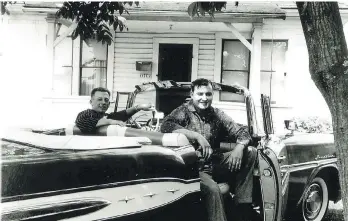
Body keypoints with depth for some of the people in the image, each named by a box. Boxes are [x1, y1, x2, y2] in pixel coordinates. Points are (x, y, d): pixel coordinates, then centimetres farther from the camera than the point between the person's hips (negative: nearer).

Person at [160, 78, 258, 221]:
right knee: (212, 188, -34)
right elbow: (166, 126, -22)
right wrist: (198, 136, -29)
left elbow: (241, 132, 6)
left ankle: (243, 206, -11)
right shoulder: (184, 111, -1)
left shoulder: (217, 114, 11)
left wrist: (239, 148, -18)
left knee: (250, 152, -8)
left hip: (215, 163, 5)